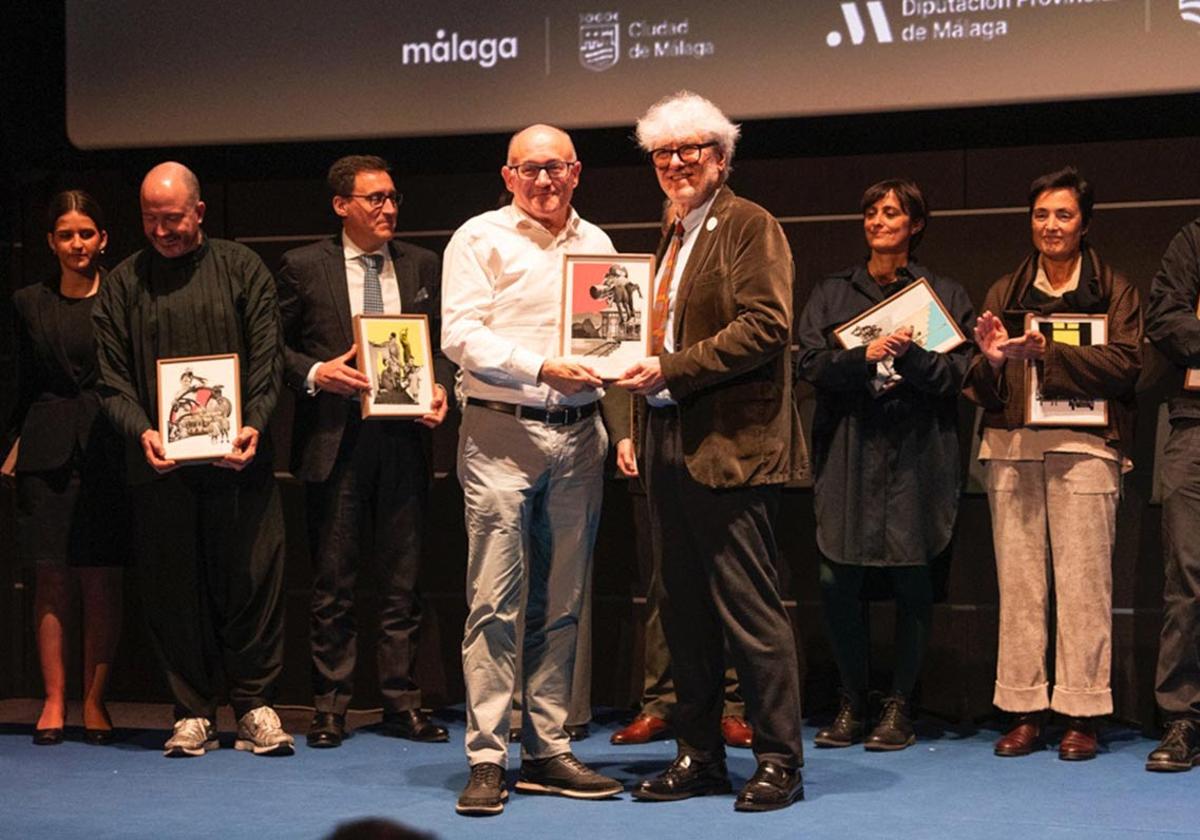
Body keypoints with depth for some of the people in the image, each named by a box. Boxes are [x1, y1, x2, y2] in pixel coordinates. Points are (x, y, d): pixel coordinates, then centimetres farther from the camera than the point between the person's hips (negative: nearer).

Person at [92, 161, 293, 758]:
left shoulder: (241, 269, 7)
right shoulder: (123, 284, 9)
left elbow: (267, 359, 2)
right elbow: (113, 378, 6)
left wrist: (253, 425, -14)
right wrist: (140, 431, -12)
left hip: (238, 461, -1)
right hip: (159, 464, 1)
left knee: (251, 579, -1)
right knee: (172, 586, 4)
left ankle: (254, 705, 10)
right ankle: (193, 712, 13)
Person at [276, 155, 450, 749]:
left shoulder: (421, 265, 11)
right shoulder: (304, 266, 3)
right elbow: (276, 346, 5)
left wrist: (441, 390, -1)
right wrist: (315, 373, -12)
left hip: (403, 436, 2)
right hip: (335, 438, -2)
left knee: (401, 581, 6)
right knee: (333, 583, 3)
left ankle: (402, 703, 13)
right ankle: (330, 706, 11)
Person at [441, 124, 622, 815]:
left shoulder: (596, 243, 16)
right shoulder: (479, 239, 1)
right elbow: (461, 333, -8)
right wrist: (541, 368, -19)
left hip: (579, 436, 5)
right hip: (502, 432, -5)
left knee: (562, 604, 8)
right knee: (496, 602, -6)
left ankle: (548, 752, 15)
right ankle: (487, 760, -2)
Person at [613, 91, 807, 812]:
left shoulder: (750, 226, -5)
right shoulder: (670, 238, 20)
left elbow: (765, 326, -16)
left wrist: (672, 368, -18)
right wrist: (633, 424, 13)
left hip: (730, 447, -8)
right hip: (668, 446, 9)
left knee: (750, 609, -6)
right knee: (686, 610, 11)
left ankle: (780, 761, 3)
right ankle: (700, 757, 20)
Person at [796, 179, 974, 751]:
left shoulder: (943, 295, 10)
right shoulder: (833, 292, 14)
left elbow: (955, 375, 0)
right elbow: (810, 362, 1)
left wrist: (910, 355, -18)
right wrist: (865, 358, -14)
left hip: (916, 452, -1)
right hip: (846, 451, 1)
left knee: (911, 579, 0)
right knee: (837, 580, -3)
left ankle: (899, 705, 10)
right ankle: (852, 702, 11)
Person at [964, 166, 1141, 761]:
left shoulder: (1113, 290, 8)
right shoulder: (1005, 292, 16)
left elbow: (1124, 365, -7)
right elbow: (979, 389, 11)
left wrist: (1047, 351, -18)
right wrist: (991, 359, -12)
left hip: (1084, 445, -3)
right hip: (1012, 446, 3)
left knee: (1083, 582, -6)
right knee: (1017, 582, 0)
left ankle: (1081, 715, 0)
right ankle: (1024, 712, 6)